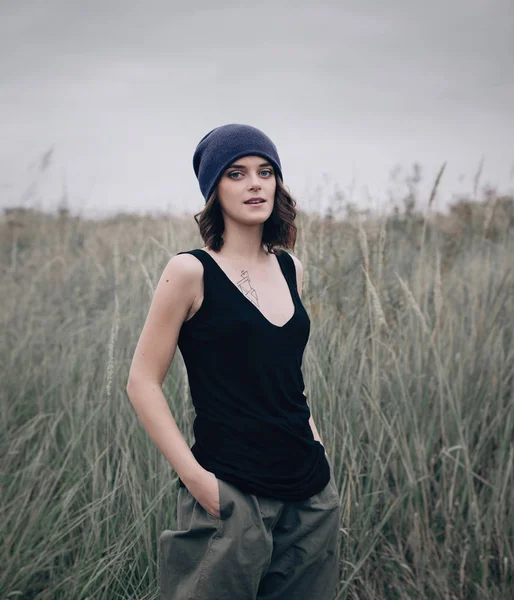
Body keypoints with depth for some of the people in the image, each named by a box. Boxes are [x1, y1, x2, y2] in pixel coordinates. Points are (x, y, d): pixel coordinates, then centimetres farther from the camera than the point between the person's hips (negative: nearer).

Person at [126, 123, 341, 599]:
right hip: (233, 497, -6)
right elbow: (143, 383, -10)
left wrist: (315, 445, 12)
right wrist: (195, 477, -15)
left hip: (312, 495, 6)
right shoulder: (191, 271, -10)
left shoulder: (290, 269, 7)